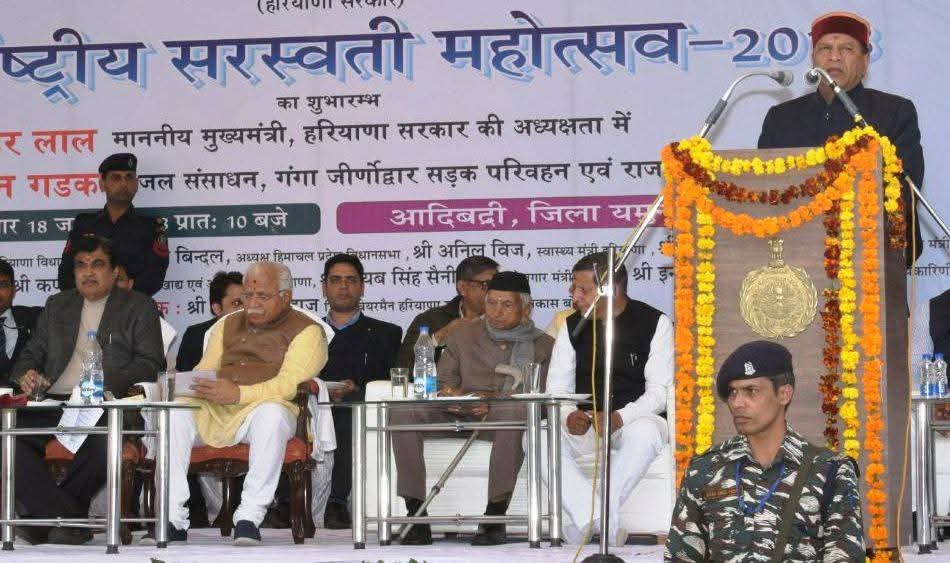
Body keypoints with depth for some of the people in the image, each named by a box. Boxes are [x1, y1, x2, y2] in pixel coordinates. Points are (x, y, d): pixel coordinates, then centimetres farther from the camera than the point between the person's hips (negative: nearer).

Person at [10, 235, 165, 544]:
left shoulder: (139, 307, 13)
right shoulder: (57, 305, 26)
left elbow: (151, 363, 2)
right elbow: (32, 353, 25)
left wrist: (109, 382, -16)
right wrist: (26, 374, -1)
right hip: (53, 401, 4)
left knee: (104, 440, -39)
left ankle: (48, 513, -20)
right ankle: (69, 518, -29)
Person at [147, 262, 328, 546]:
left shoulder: (306, 331, 4)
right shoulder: (228, 325, 25)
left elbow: (289, 384, -11)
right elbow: (205, 371, 21)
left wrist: (239, 394, -25)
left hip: (265, 407, -5)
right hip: (215, 414, 5)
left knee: (271, 414, -39)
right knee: (174, 413, -24)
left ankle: (249, 517, -36)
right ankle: (173, 520, -25)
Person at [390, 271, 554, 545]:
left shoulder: (543, 346, 11)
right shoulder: (463, 335, 21)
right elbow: (443, 380, 17)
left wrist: (494, 403, -18)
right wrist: (448, 393, -10)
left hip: (507, 413, -3)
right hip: (460, 414, 3)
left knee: (513, 411, -41)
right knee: (403, 411, -25)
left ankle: (495, 518, -39)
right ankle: (416, 515, -28)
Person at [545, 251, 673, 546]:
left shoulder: (654, 323, -4)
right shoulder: (572, 326, 7)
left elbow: (658, 392, -10)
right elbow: (557, 388, 5)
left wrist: (619, 418, -28)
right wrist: (568, 416, -20)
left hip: (634, 419, -3)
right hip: (585, 421, 3)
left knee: (644, 433, -40)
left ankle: (585, 521, -34)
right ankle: (604, 523, -35)